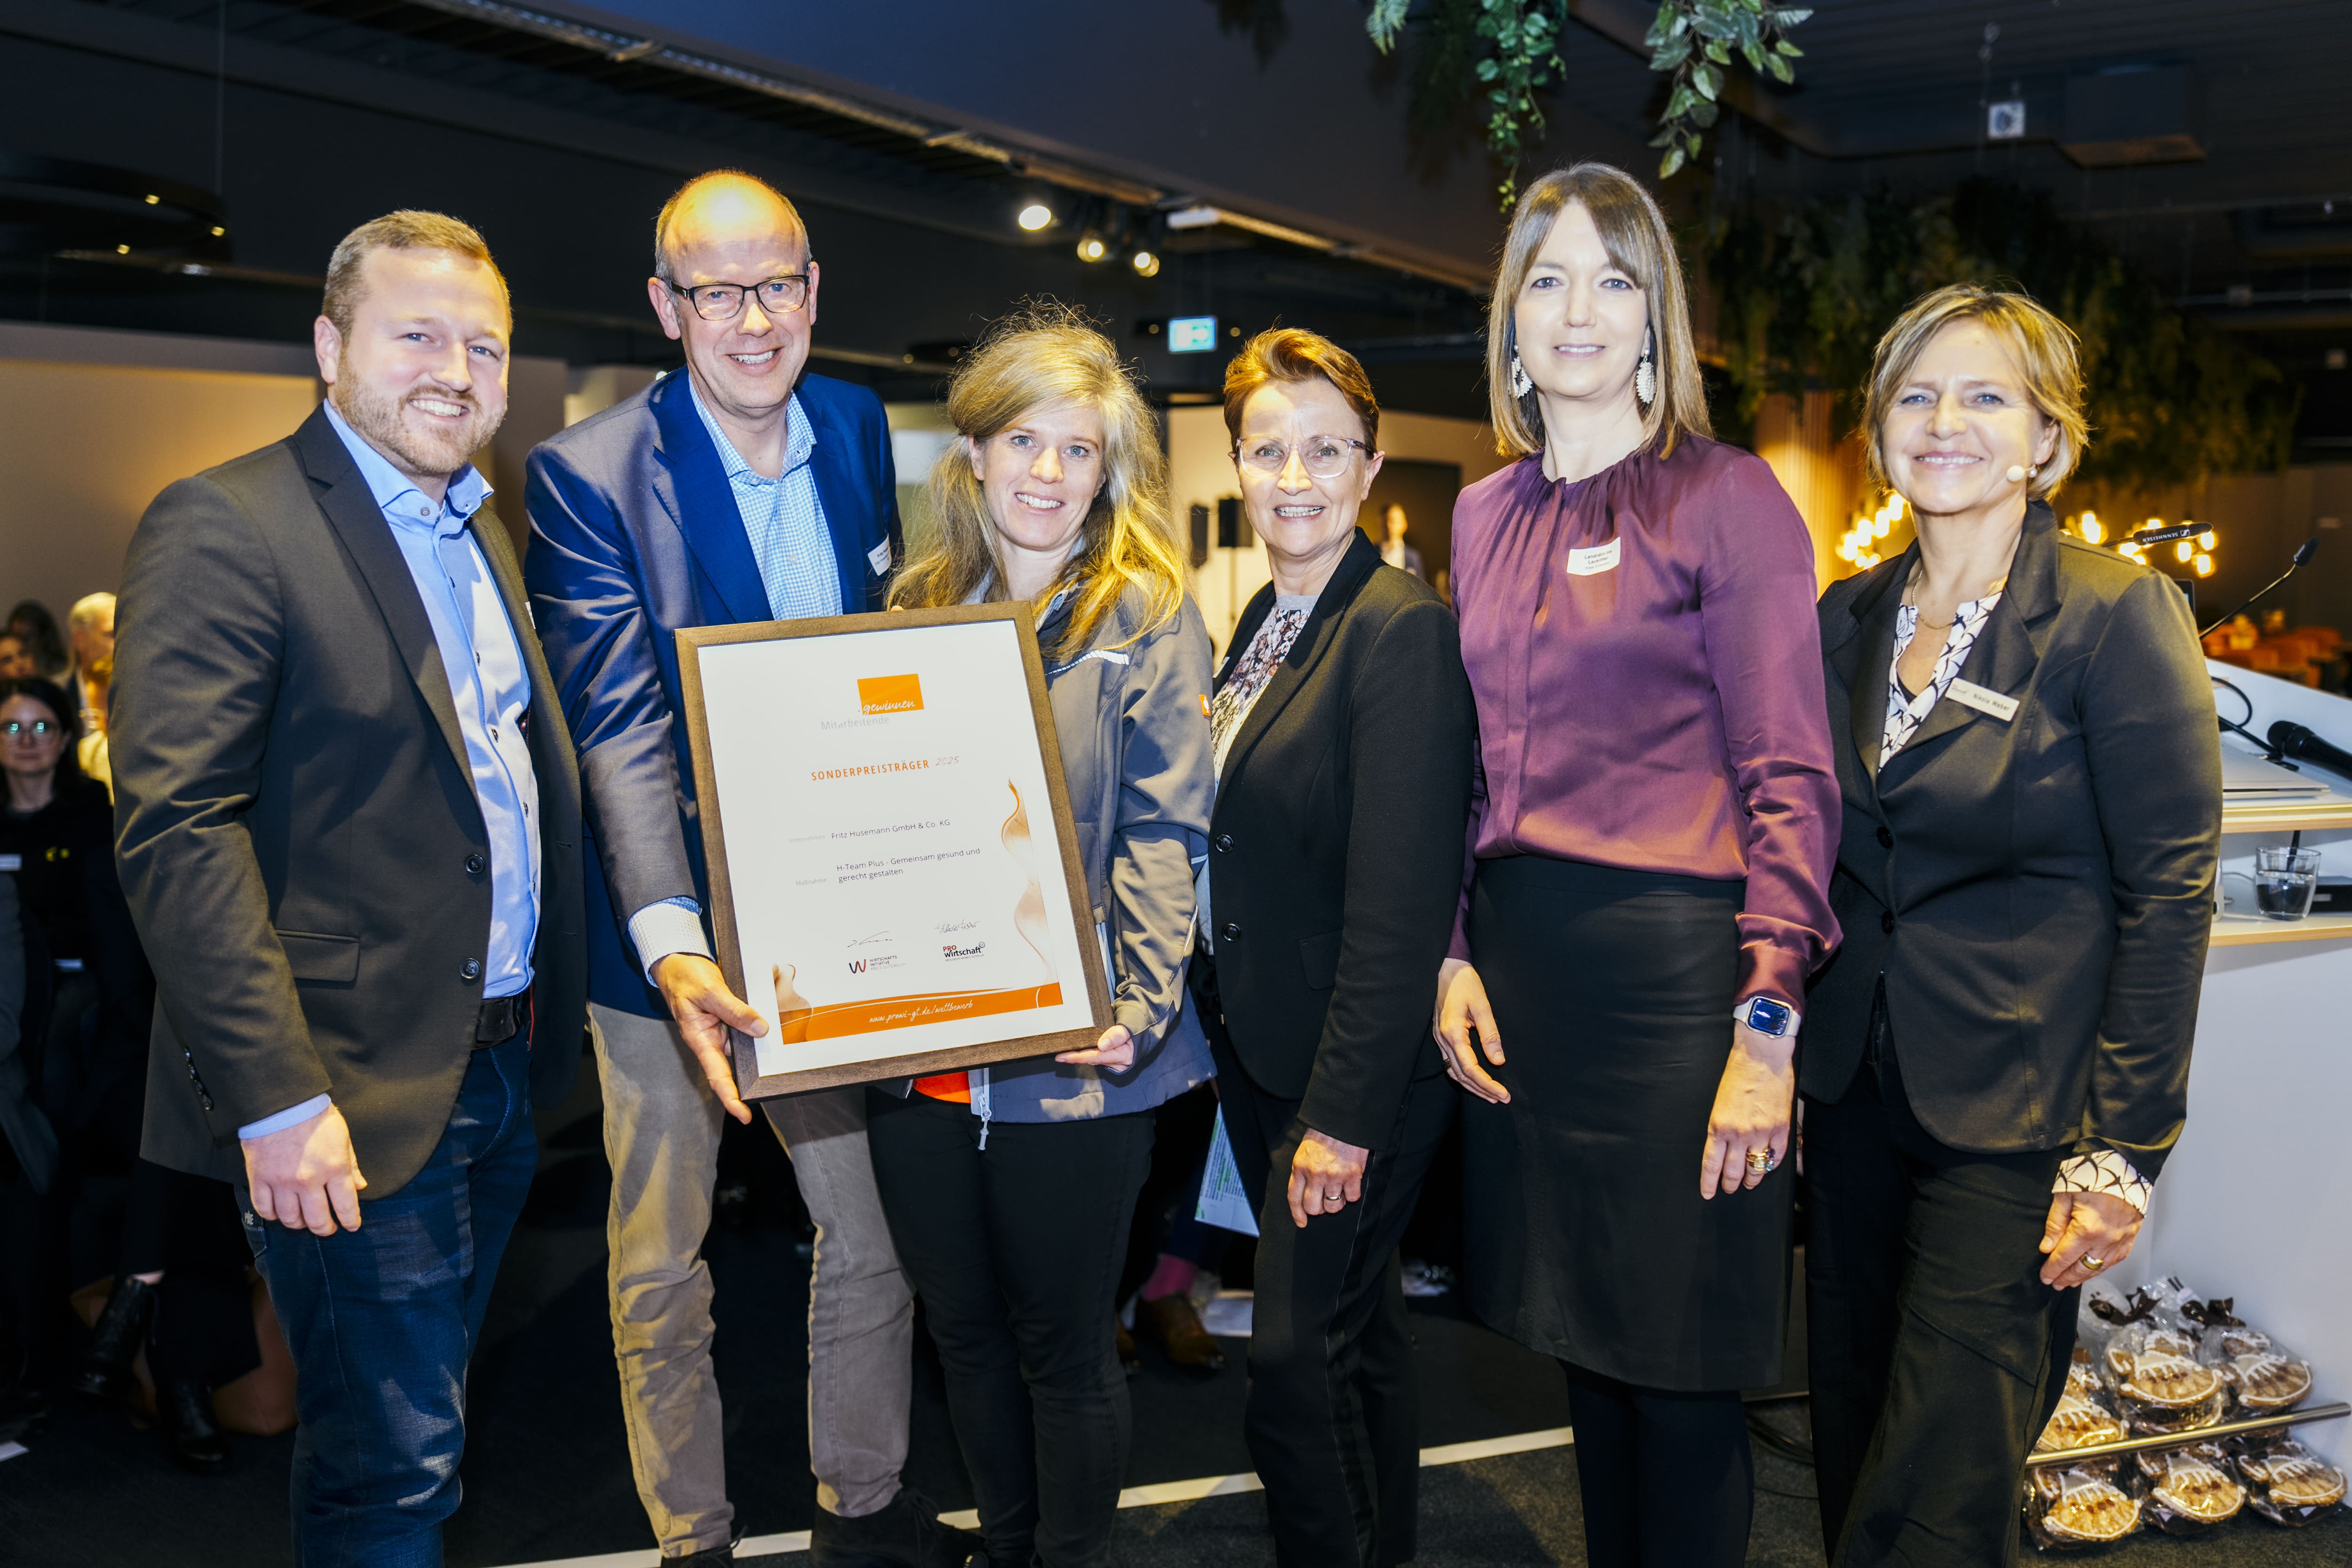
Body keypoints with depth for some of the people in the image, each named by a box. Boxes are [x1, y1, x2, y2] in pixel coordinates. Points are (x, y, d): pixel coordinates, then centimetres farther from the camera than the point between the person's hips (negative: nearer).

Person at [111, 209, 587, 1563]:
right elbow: (178, 830, -18)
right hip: (359, 1096, -8)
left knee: (423, 1437, 22)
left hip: (501, 1067, 8)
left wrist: (545, 1024, 10)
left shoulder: (481, 534, 13)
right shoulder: (225, 526, -12)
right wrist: (276, 1095, -22)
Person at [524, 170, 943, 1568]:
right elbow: (619, 732, -20)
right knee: (662, 1270, 11)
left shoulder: (860, 430, 3)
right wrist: (675, 943, -33)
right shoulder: (588, 474, -14)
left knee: (875, 1239, 16)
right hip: (671, 932, -4)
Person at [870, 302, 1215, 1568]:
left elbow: (1165, 831, -8)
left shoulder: (1147, 616, -2)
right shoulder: (920, 608, 11)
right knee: (965, 1336, 18)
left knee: (1063, 1348, 9)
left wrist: (1136, 1002, -18)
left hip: (1069, 1050, -4)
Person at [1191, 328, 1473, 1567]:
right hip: (1257, 1046, 8)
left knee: (1298, 1355, -2)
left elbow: (1400, 901, -22)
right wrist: (1216, 1015, 8)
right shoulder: (1263, 623, 9)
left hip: (1353, 1067, -8)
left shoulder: (1405, 630, -18)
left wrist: (1344, 1114, -22)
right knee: (1358, 1330, 21)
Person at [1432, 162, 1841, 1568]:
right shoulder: (1486, 515, 12)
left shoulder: (1726, 498, -5)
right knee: (1580, 1345, 16)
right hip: (1523, 964, 6)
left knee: (1679, 1381, 3)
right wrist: (1456, 953, 6)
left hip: (1673, 956, -5)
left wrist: (1768, 1026, -16)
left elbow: (1790, 777, -9)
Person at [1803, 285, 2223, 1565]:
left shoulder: (2118, 614, -10)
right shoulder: (1848, 619, 7)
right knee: (1853, 1448, 16)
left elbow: (2168, 895, -11)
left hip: (2011, 1111, -5)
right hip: (1856, 1086, 6)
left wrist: (2123, 1151, -13)